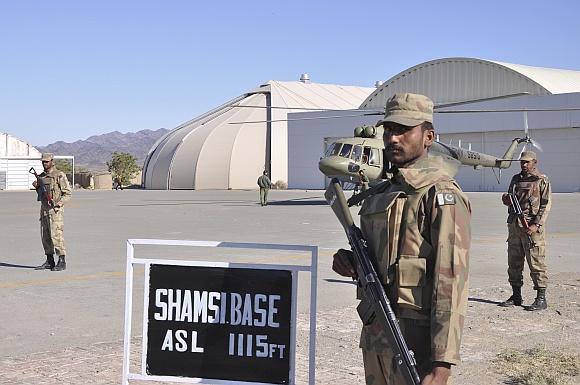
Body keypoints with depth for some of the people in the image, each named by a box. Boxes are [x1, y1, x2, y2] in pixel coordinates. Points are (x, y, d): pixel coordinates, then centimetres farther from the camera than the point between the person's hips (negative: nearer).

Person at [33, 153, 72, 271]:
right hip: (44, 208, 8)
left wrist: (57, 203, -20)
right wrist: (37, 187, 3)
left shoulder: (59, 175, -7)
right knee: (45, 236, 8)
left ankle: (62, 262, -8)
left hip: (55, 209, -8)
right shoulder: (41, 176, 15)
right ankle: (49, 261, 16)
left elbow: (67, 193, -8)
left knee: (56, 235, -11)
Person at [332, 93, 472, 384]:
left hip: (416, 343, -8)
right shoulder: (379, 193, 13)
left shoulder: (442, 196, -13)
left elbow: (451, 284, -19)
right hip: (374, 337, 8)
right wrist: (349, 261, 0)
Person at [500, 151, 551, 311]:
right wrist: (506, 198, -1)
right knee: (514, 262, 9)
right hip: (514, 225, 6)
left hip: (532, 227, -6)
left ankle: (541, 299, -2)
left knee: (536, 263, -6)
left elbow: (546, 205, -6)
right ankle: (516, 296, 18)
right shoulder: (515, 179, 17)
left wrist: (537, 224, -16)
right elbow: (509, 199, 24)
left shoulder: (542, 180, -1)